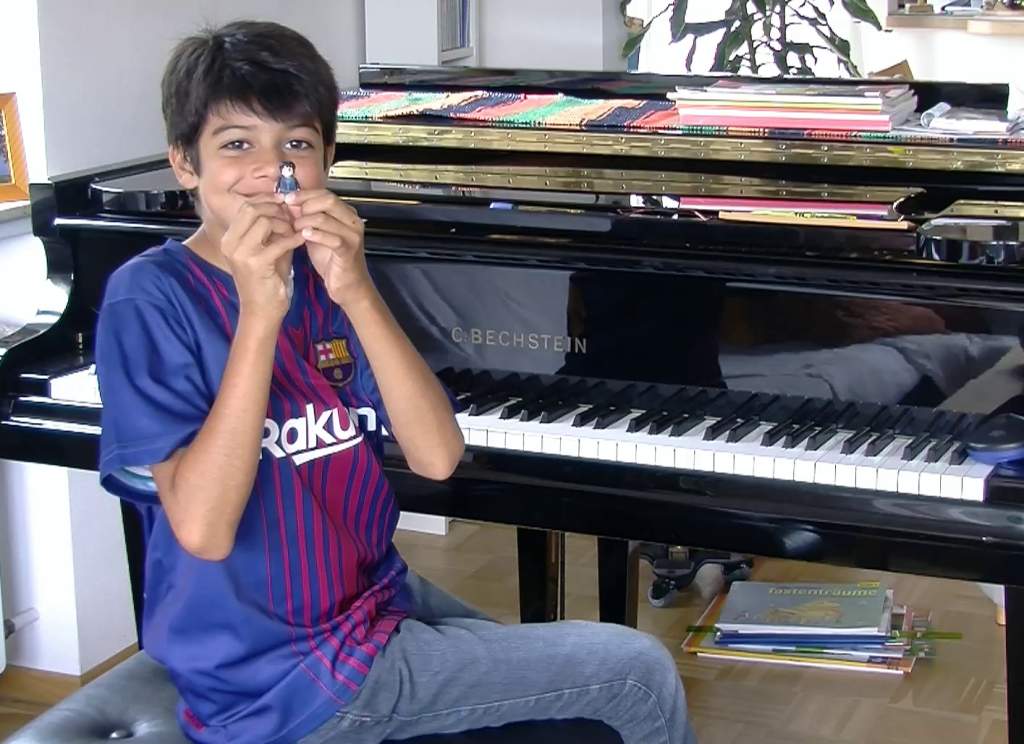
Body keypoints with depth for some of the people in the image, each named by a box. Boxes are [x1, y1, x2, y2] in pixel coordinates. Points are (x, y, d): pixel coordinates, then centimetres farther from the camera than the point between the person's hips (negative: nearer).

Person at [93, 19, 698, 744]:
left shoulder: (329, 270, 1)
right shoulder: (152, 296, -16)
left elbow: (438, 456, -11)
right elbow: (202, 529, -26)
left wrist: (355, 291, -23)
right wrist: (259, 313, -29)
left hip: (372, 597, 7)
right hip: (278, 677, -6)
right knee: (642, 674, -4)